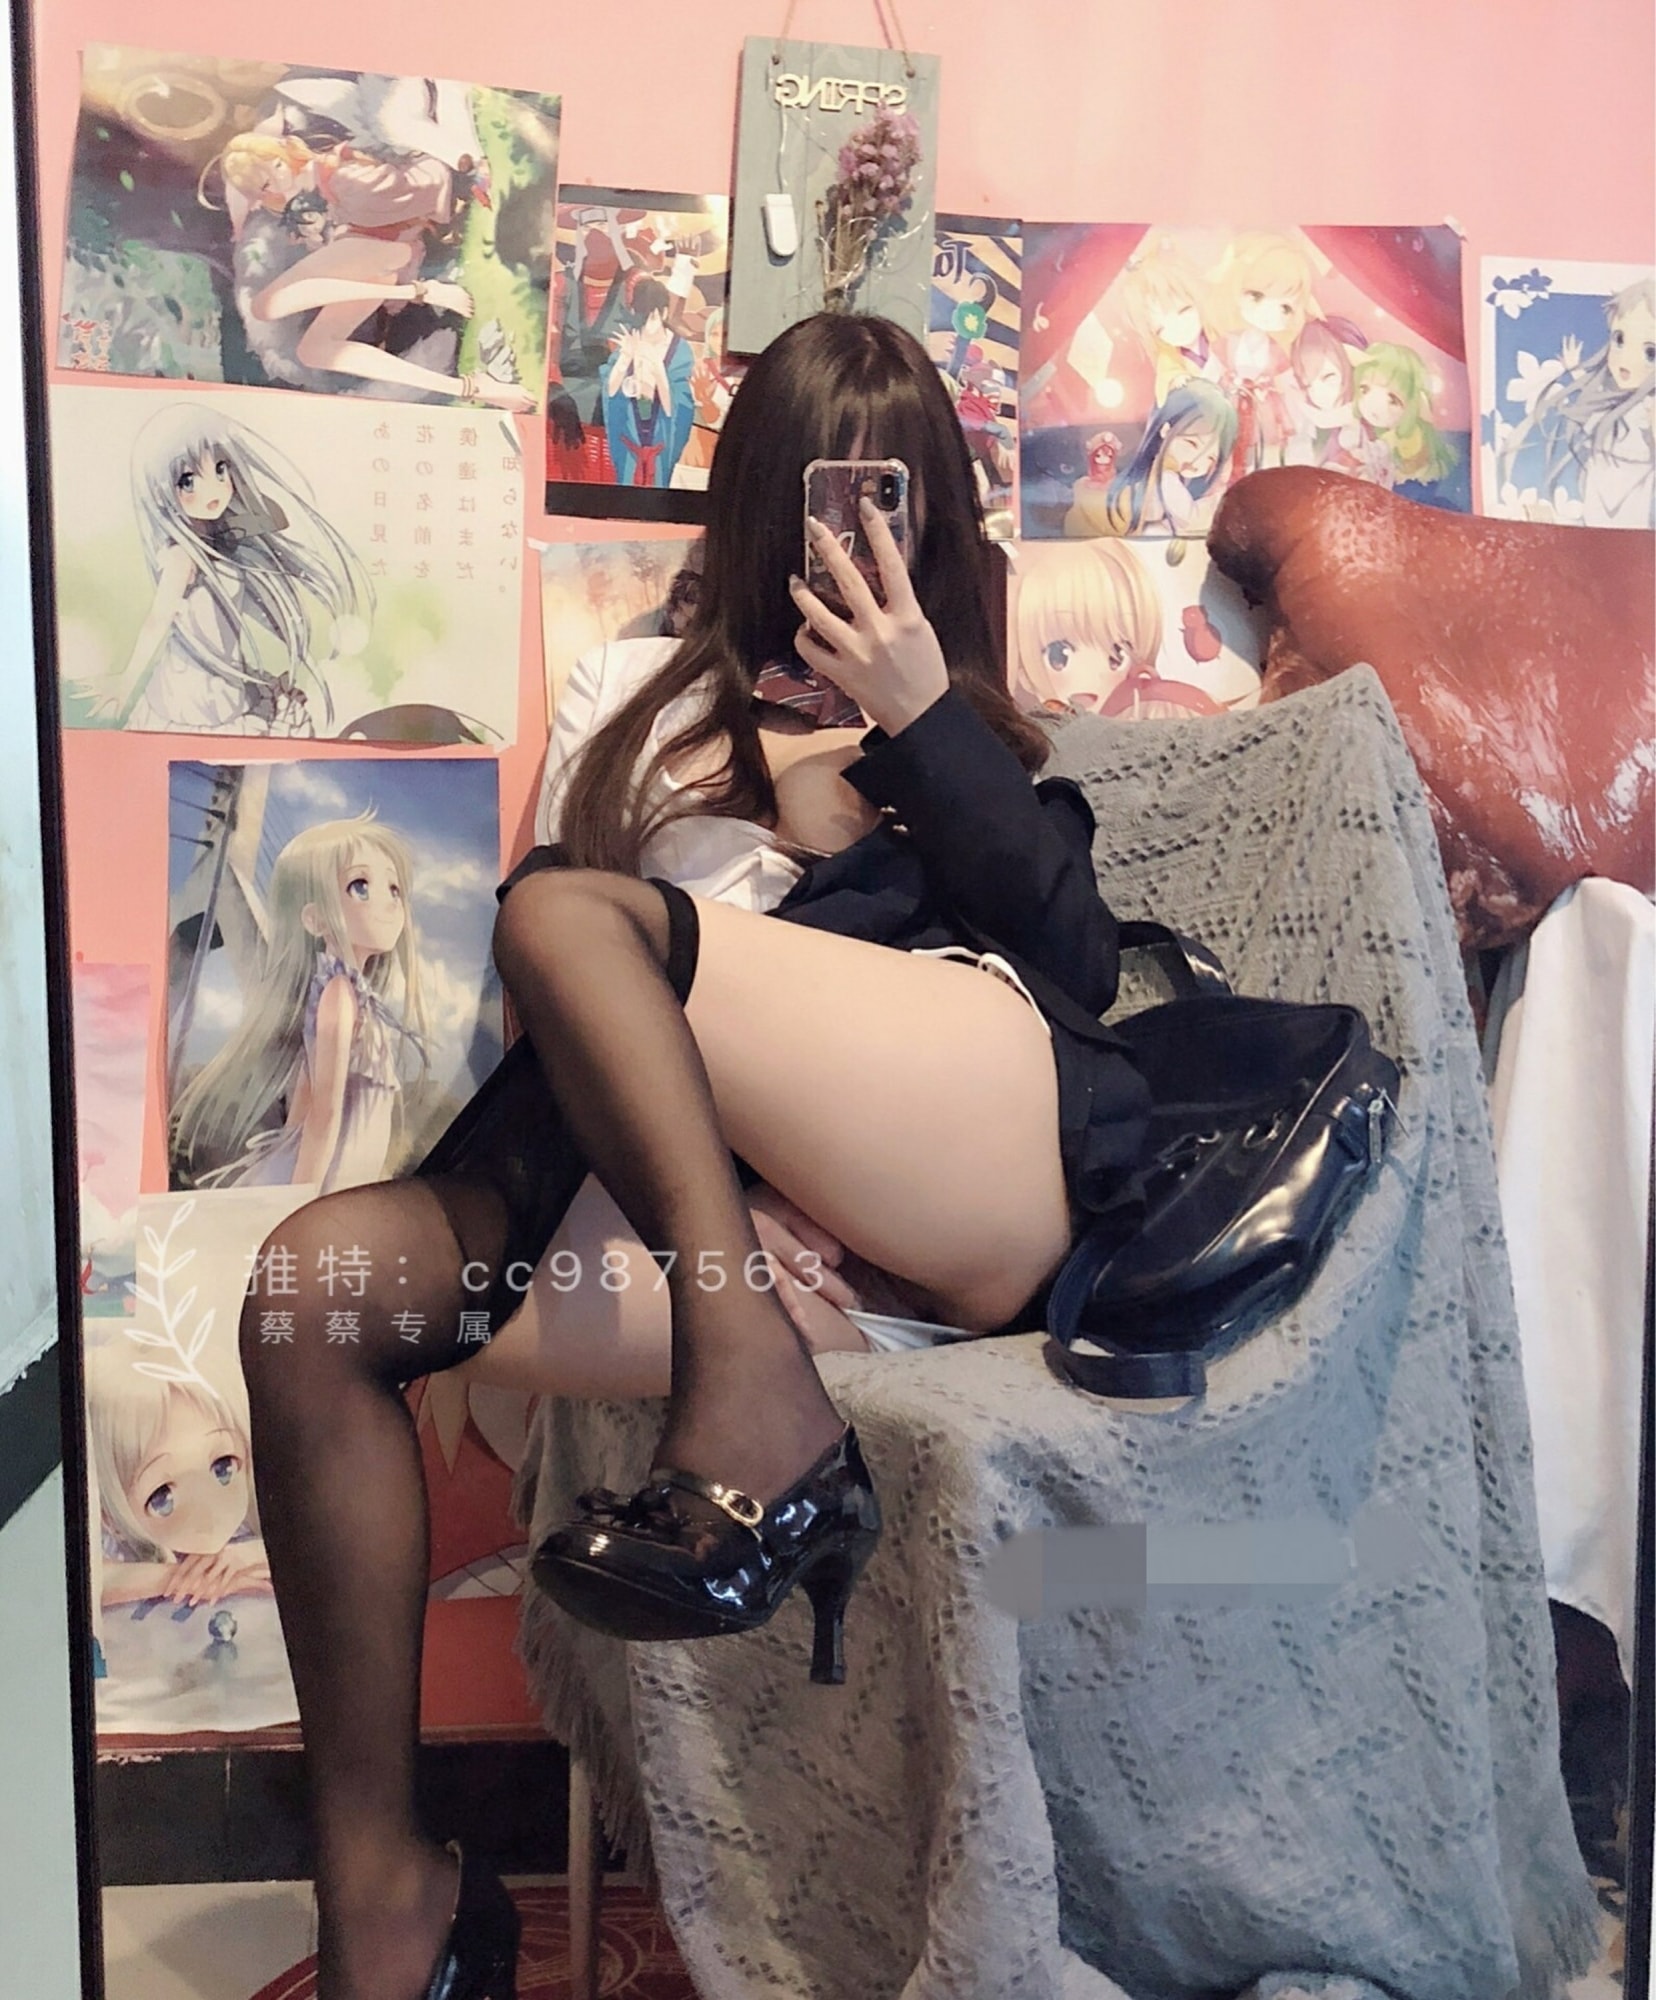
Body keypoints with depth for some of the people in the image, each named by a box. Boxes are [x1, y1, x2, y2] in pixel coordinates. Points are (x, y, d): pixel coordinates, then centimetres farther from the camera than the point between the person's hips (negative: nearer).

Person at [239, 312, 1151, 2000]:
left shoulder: (967, 713, 26)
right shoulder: (634, 694, 27)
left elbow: (1077, 959, 8)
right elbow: (550, 1032, 15)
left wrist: (920, 721, -1)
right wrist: (722, 1166, -3)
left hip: (987, 1153, -2)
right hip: (709, 1199, 3)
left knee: (568, 912, -20)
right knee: (322, 1279, -17)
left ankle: (759, 1421, -26)